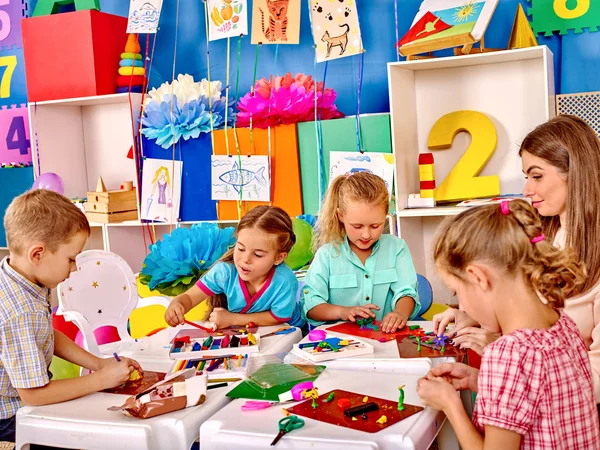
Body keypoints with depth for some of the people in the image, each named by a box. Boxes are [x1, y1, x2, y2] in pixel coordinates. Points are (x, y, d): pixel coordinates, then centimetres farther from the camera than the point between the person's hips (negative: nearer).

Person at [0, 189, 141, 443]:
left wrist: (99, 363, 3)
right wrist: (102, 378, -19)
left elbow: (48, 335, 10)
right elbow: (34, 395, -29)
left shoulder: (26, 280, -6)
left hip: (26, 396, 8)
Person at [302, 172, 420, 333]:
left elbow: (405, 292, -2)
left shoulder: (396, 247, 6)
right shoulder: (327, 254, 2)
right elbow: (310, 306, -3)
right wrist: (342, 311, -20)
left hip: (388, 334, 1)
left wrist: (401, 312, -24)